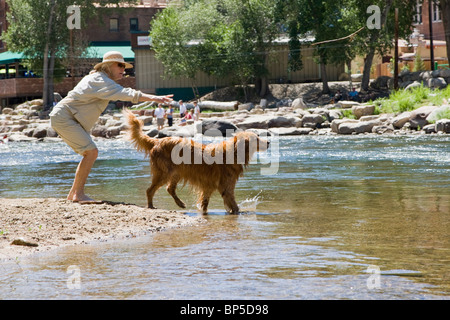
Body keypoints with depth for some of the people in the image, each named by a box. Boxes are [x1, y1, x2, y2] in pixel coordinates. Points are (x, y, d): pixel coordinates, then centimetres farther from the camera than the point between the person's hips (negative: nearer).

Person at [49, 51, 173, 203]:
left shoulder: (97, 78, 16)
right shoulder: (101, 80, -17)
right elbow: (125, 93, -31)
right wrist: (153, 98, -39)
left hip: (65, 118, 11)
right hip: (63, 117, -11)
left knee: (90, 153, 11)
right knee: (91, 152, -18)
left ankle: (73, 193, 13)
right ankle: (79, 194, -16)